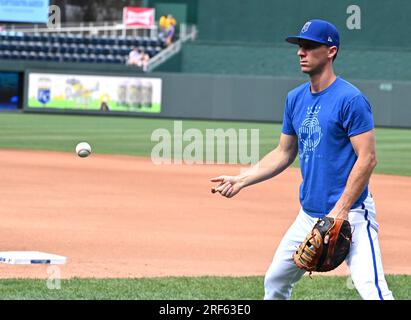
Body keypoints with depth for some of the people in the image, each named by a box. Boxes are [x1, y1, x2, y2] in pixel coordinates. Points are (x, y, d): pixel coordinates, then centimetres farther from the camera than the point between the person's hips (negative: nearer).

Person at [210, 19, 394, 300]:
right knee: (275, 282, 16)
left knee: (372, 290, -21)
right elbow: (284, 153, 20)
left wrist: (341, 210, -22)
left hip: (351, 214, -8)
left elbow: (367, 158, -17)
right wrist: (241, 180, 10)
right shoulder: (296, 98, 11)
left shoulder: (350, 99, -13)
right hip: (309, 215, 8)